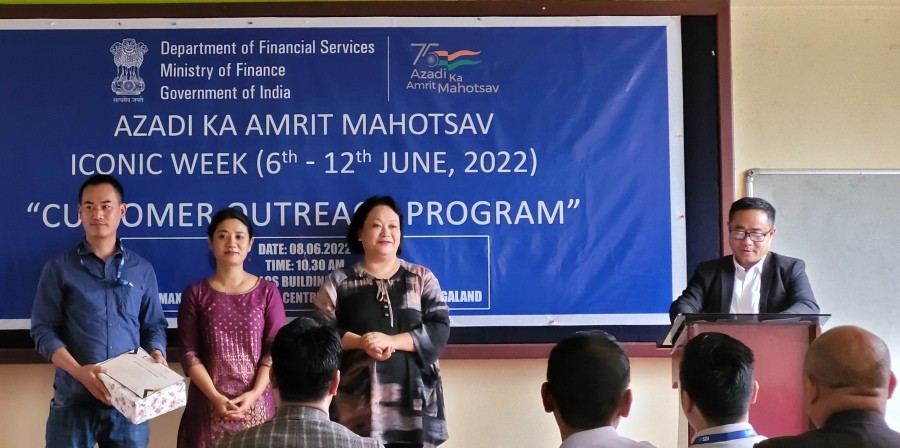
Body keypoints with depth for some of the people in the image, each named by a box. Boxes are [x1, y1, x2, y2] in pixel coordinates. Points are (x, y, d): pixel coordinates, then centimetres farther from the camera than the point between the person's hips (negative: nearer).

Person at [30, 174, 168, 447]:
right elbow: (43, 329, -2)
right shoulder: (59, 268, 3)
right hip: (74, 398, -1)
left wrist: (156, 354, -9)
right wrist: (78, 371, -16)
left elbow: (154, 325, 13)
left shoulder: (142, 270, 10)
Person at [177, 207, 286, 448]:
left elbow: (275, 349, -1)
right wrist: (215, 396, -14)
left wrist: (254, 394, -14)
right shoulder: (195, 294, 4)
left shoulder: (267, 292, 4)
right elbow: (189, 353, -2)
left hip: (256, 403, 0)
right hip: (207, 403, 0)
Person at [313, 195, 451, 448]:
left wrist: (391, 340, -13)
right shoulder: (338, 282, 10)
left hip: (413, 399, 1)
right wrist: (361, 342, -14)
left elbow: (440, 330, 0)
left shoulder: (422, 278, 10)